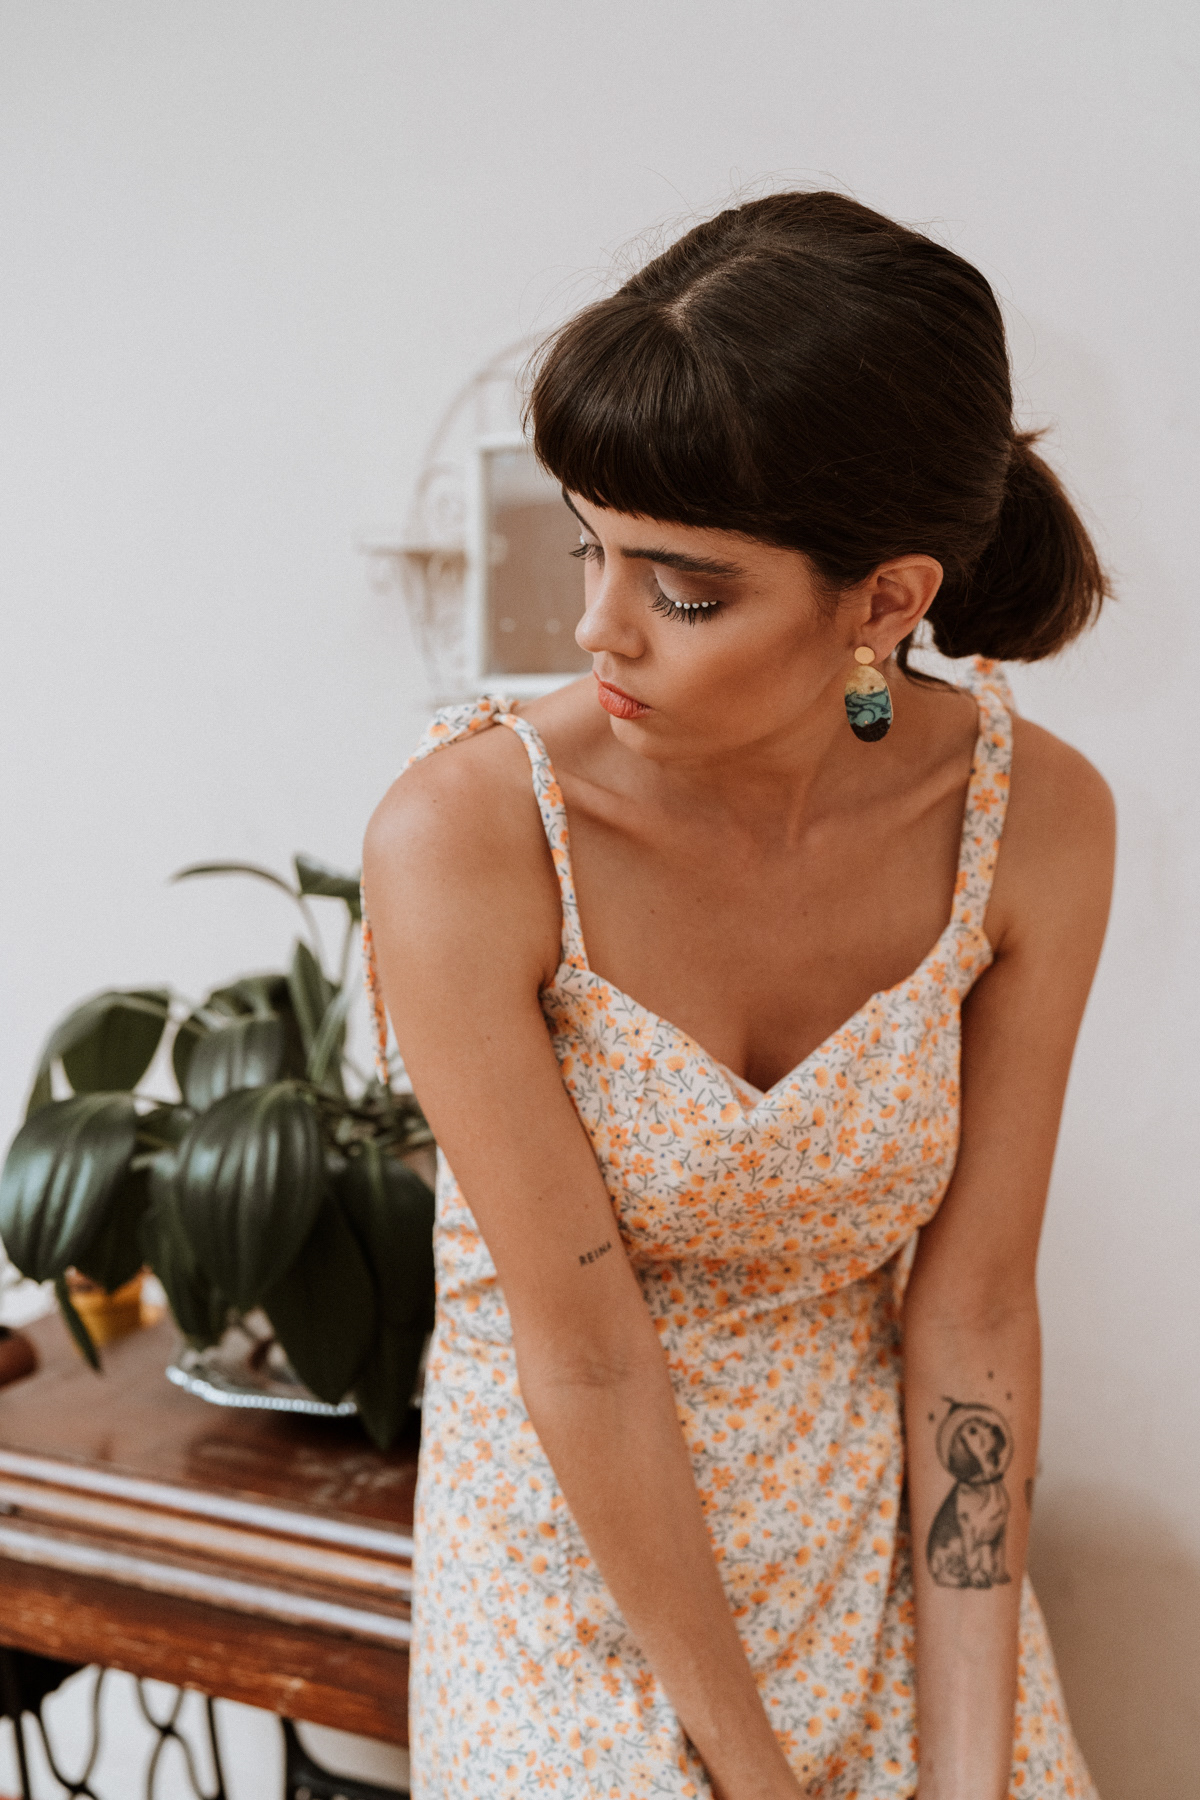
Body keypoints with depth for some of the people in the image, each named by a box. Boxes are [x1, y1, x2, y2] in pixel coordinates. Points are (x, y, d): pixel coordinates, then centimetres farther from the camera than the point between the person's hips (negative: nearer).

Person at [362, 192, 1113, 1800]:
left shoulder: (1035, 822, -17)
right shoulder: (466, 837, -26)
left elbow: (972, 1312, -11)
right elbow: (584, 1355, -20)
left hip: (887, 1521, 3)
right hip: (576, 1536, -2)